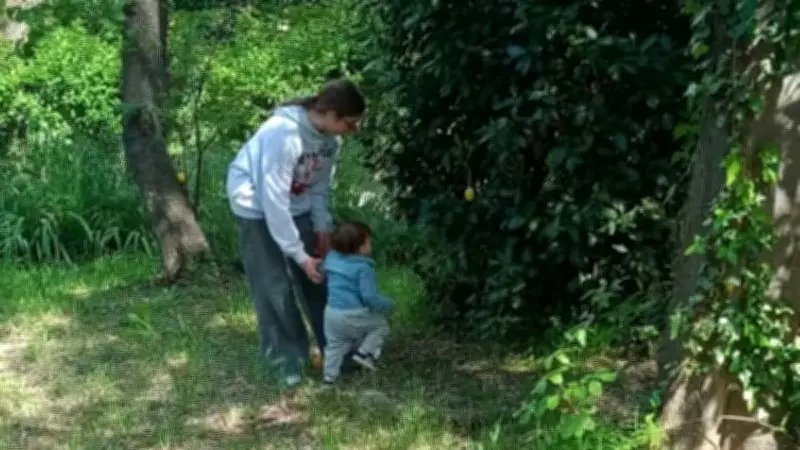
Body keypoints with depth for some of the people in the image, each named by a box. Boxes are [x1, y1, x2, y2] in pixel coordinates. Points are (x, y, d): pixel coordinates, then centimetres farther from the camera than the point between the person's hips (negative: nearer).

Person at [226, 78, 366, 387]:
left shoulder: (330, 136, -12)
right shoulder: (284, 133, -35)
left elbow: (320, 185, 2)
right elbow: (274, 200, -32)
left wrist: (322, 226, -9)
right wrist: (298, 254, -28)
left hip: (295, 204, 7)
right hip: (258, 205, -6)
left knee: (318, 277, 6)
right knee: (275, 287, -6)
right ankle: (288, 359, 6)